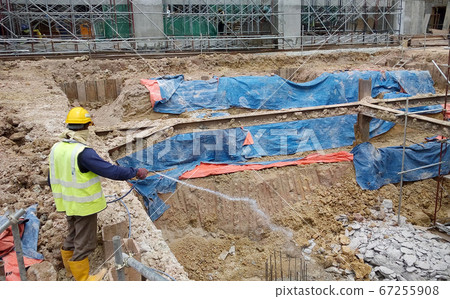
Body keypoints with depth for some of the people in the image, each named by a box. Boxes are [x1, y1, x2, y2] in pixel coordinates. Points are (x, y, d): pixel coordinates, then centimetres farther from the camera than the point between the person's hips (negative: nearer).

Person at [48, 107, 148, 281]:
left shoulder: (56, 149, 0)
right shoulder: (83, 152, -27)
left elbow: (52, 179, 10)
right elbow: (110, 171, -29)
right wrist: (135, 173, -17)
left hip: (68, 204, 9)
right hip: (84, 206, -8)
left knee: (73, 235, 27)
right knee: (84, 242, 7)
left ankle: (70, 267, 46)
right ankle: (82, 278, 22)